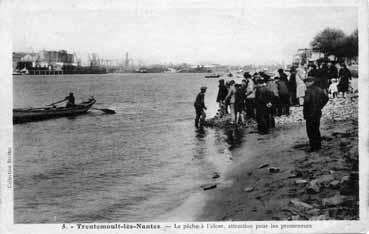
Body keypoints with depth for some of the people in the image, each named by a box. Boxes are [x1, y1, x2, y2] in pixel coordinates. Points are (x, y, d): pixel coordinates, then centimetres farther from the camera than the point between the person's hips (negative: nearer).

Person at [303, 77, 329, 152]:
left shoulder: (309, 90, -18)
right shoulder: (319, 89, 5)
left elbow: (307, 101, -31)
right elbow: (326, 98, 13)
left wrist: (305, 111, -17)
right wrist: (320, 106, 14)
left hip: (310, 114, -7)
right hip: (318, 113, 7)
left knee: (310, 131, 1)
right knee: (316, 129, 19)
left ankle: (313, 147, 3)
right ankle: (318, 145, 26)